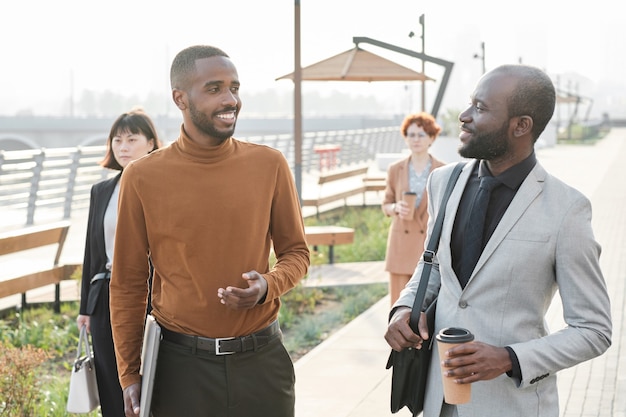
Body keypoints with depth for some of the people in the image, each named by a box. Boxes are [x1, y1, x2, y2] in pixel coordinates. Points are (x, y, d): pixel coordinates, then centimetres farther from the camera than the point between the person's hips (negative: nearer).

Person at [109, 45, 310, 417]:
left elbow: (296, 252, 10)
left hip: (261, 360, 1)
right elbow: (128, 285, 3)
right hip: (181, 363, -1)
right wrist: (129, 375, 2)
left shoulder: (270, 165, 0)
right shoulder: (143, 178, -3)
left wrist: (269, 286, -12)